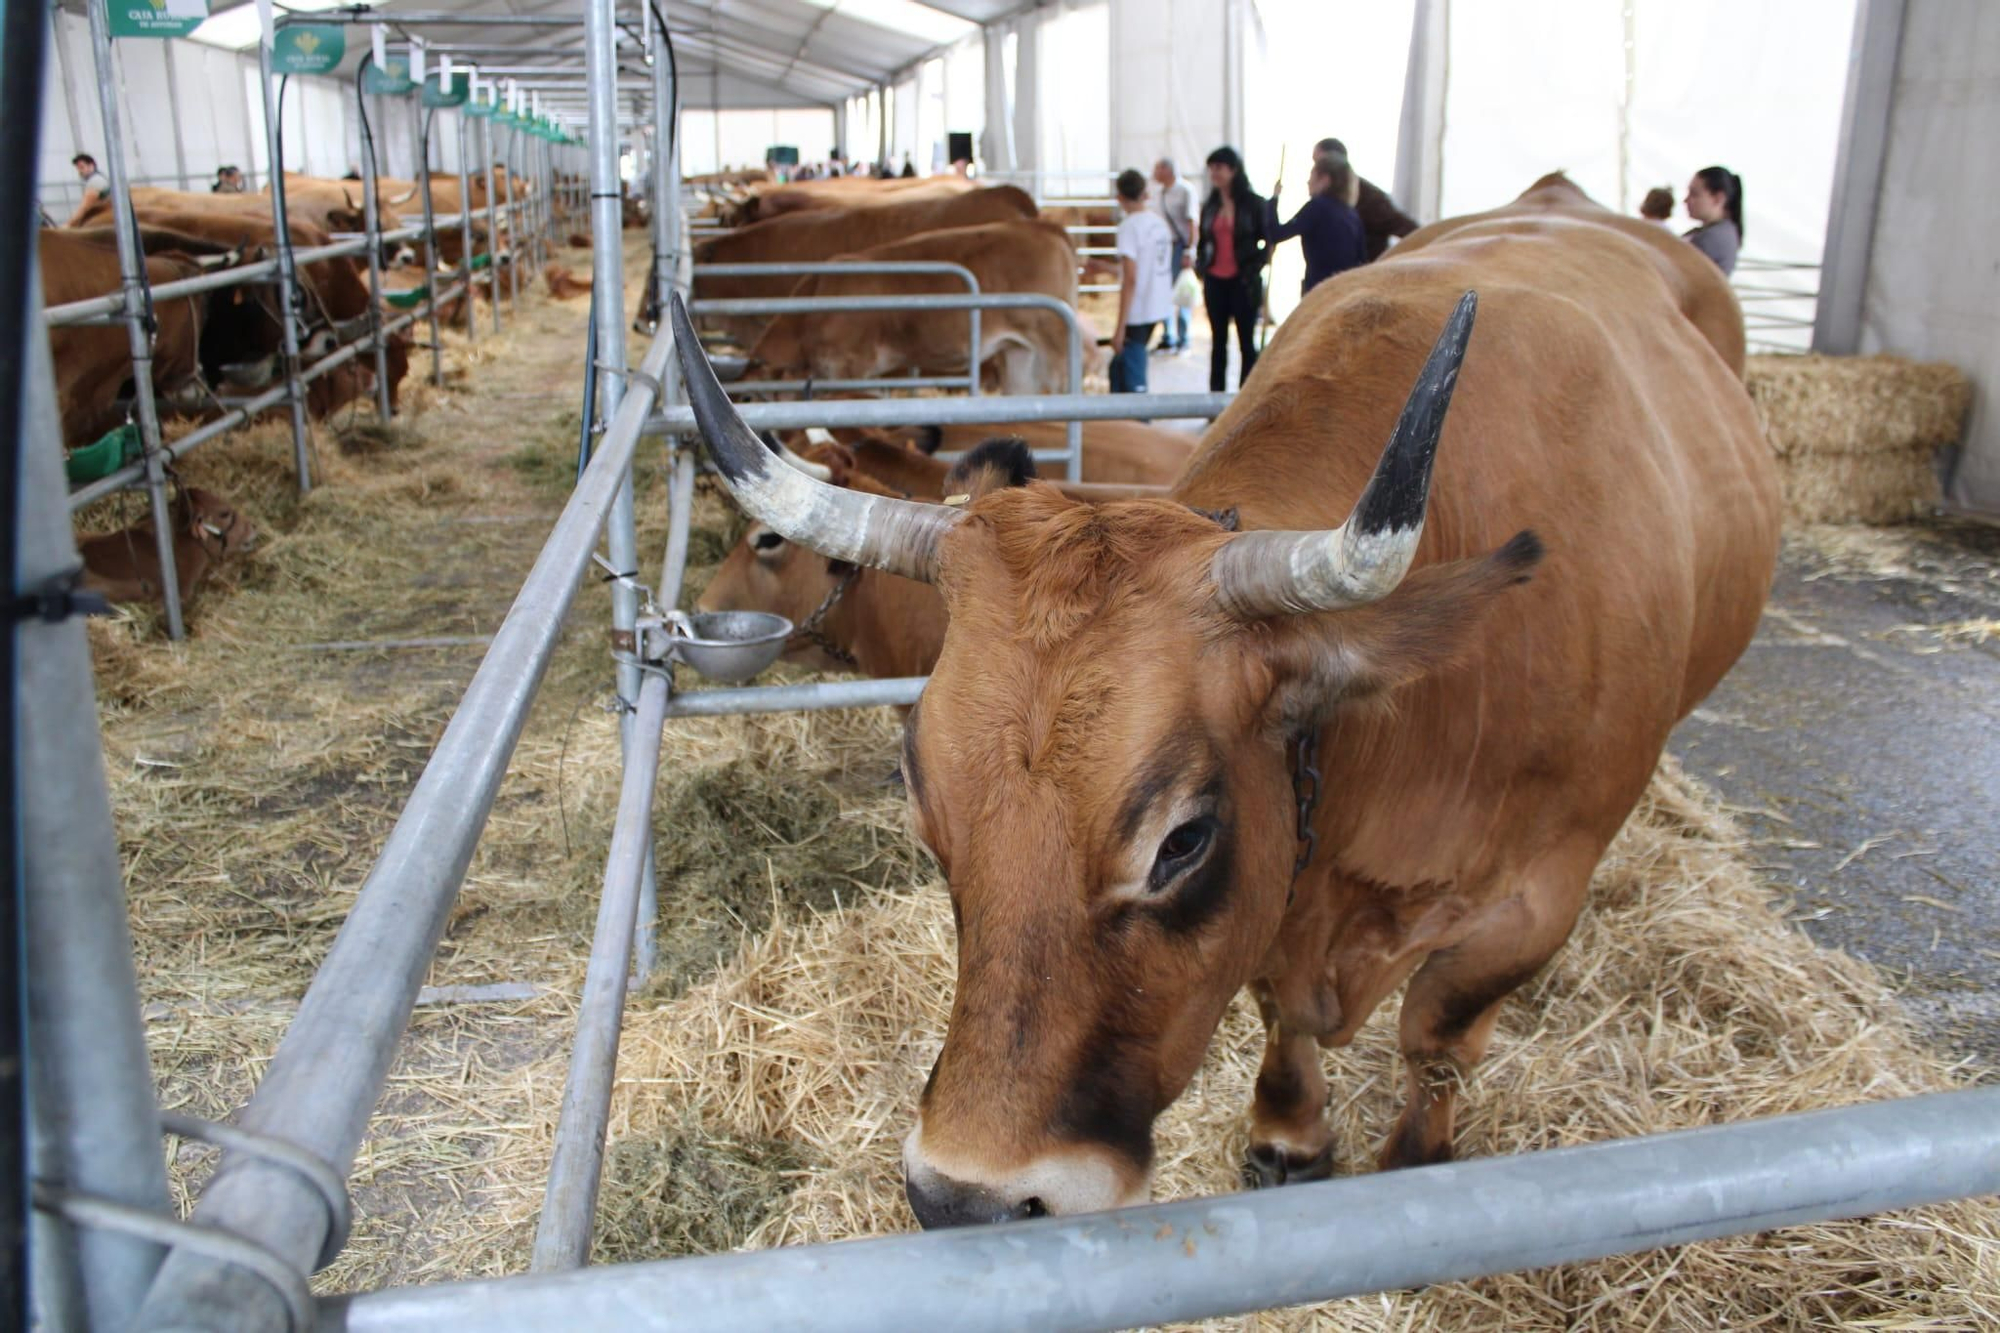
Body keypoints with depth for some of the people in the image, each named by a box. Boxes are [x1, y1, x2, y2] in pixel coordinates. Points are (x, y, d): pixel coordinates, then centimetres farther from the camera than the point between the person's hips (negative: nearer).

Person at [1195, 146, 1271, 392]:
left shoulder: (1253, 203, -4)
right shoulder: (1210, 205, 9)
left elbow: (1269, 240, -3)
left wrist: (1254, 267, -11)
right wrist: (1200, 265, 2)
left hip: (1243, 282, -4)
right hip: (1215, 281, 5)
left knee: (1246, 342, 1)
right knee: (1218, 341, 10)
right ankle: (1215, 395, 16)